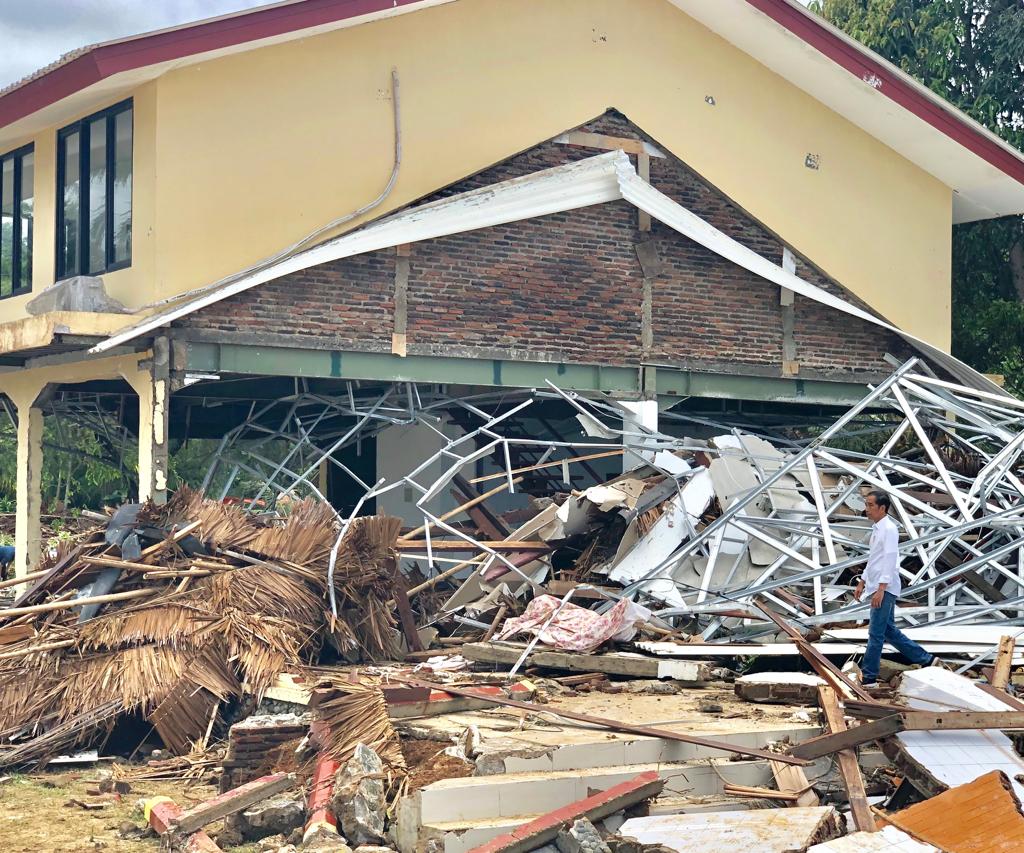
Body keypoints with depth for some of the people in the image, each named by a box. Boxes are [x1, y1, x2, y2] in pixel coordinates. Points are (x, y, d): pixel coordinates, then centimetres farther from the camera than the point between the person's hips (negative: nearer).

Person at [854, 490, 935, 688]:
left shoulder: (889, 529, -15)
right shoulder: (876, 529, 15)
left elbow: (890, 560, -21)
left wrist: (880, 589, -25)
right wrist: (862, 583, 25)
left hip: (885, 590, -10)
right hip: (877, 588, 10)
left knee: (875, 634, -6)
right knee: (889, 631, 14)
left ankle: (869, 677, -2)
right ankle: (925, 659, 23)